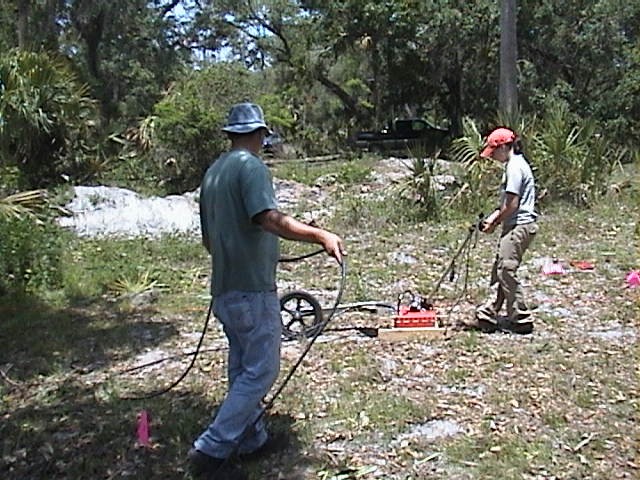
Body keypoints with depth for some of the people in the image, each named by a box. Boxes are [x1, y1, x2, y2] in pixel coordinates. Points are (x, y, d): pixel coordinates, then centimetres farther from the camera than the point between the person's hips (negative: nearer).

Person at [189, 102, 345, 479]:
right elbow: (271, 219, -28)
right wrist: (321, 235, -28)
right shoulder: (252, 167, -12)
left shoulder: (213, 173, 14)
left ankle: (252, 438, 29)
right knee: (261, 372, -2)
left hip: (225, 289, 9)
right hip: (253, 290, -9)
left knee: (242, 369, 18)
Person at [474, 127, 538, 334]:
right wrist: (493, 217, 8)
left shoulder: (515, 167, -14)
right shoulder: (514, 164, 17)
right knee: (501, 270, 12)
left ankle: (521, 319, 1)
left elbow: (512, 204, -18)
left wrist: (494, 222, -7)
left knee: (506, 270, -7)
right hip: (515, 226, 10)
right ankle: (490, 313, 19)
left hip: (519, 225, -10)